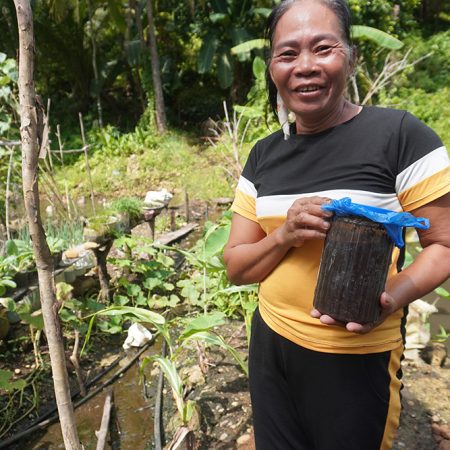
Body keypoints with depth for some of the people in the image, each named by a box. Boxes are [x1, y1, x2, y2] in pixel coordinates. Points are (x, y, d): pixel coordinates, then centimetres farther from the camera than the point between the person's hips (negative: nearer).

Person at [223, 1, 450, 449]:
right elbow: (236, 268, 1)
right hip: (271, 345, 5)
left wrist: (393, 297, -26)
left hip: (357, 360, -4)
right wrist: (284, 236, -18)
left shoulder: (399, 134, -13)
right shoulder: (263, 156, 0)